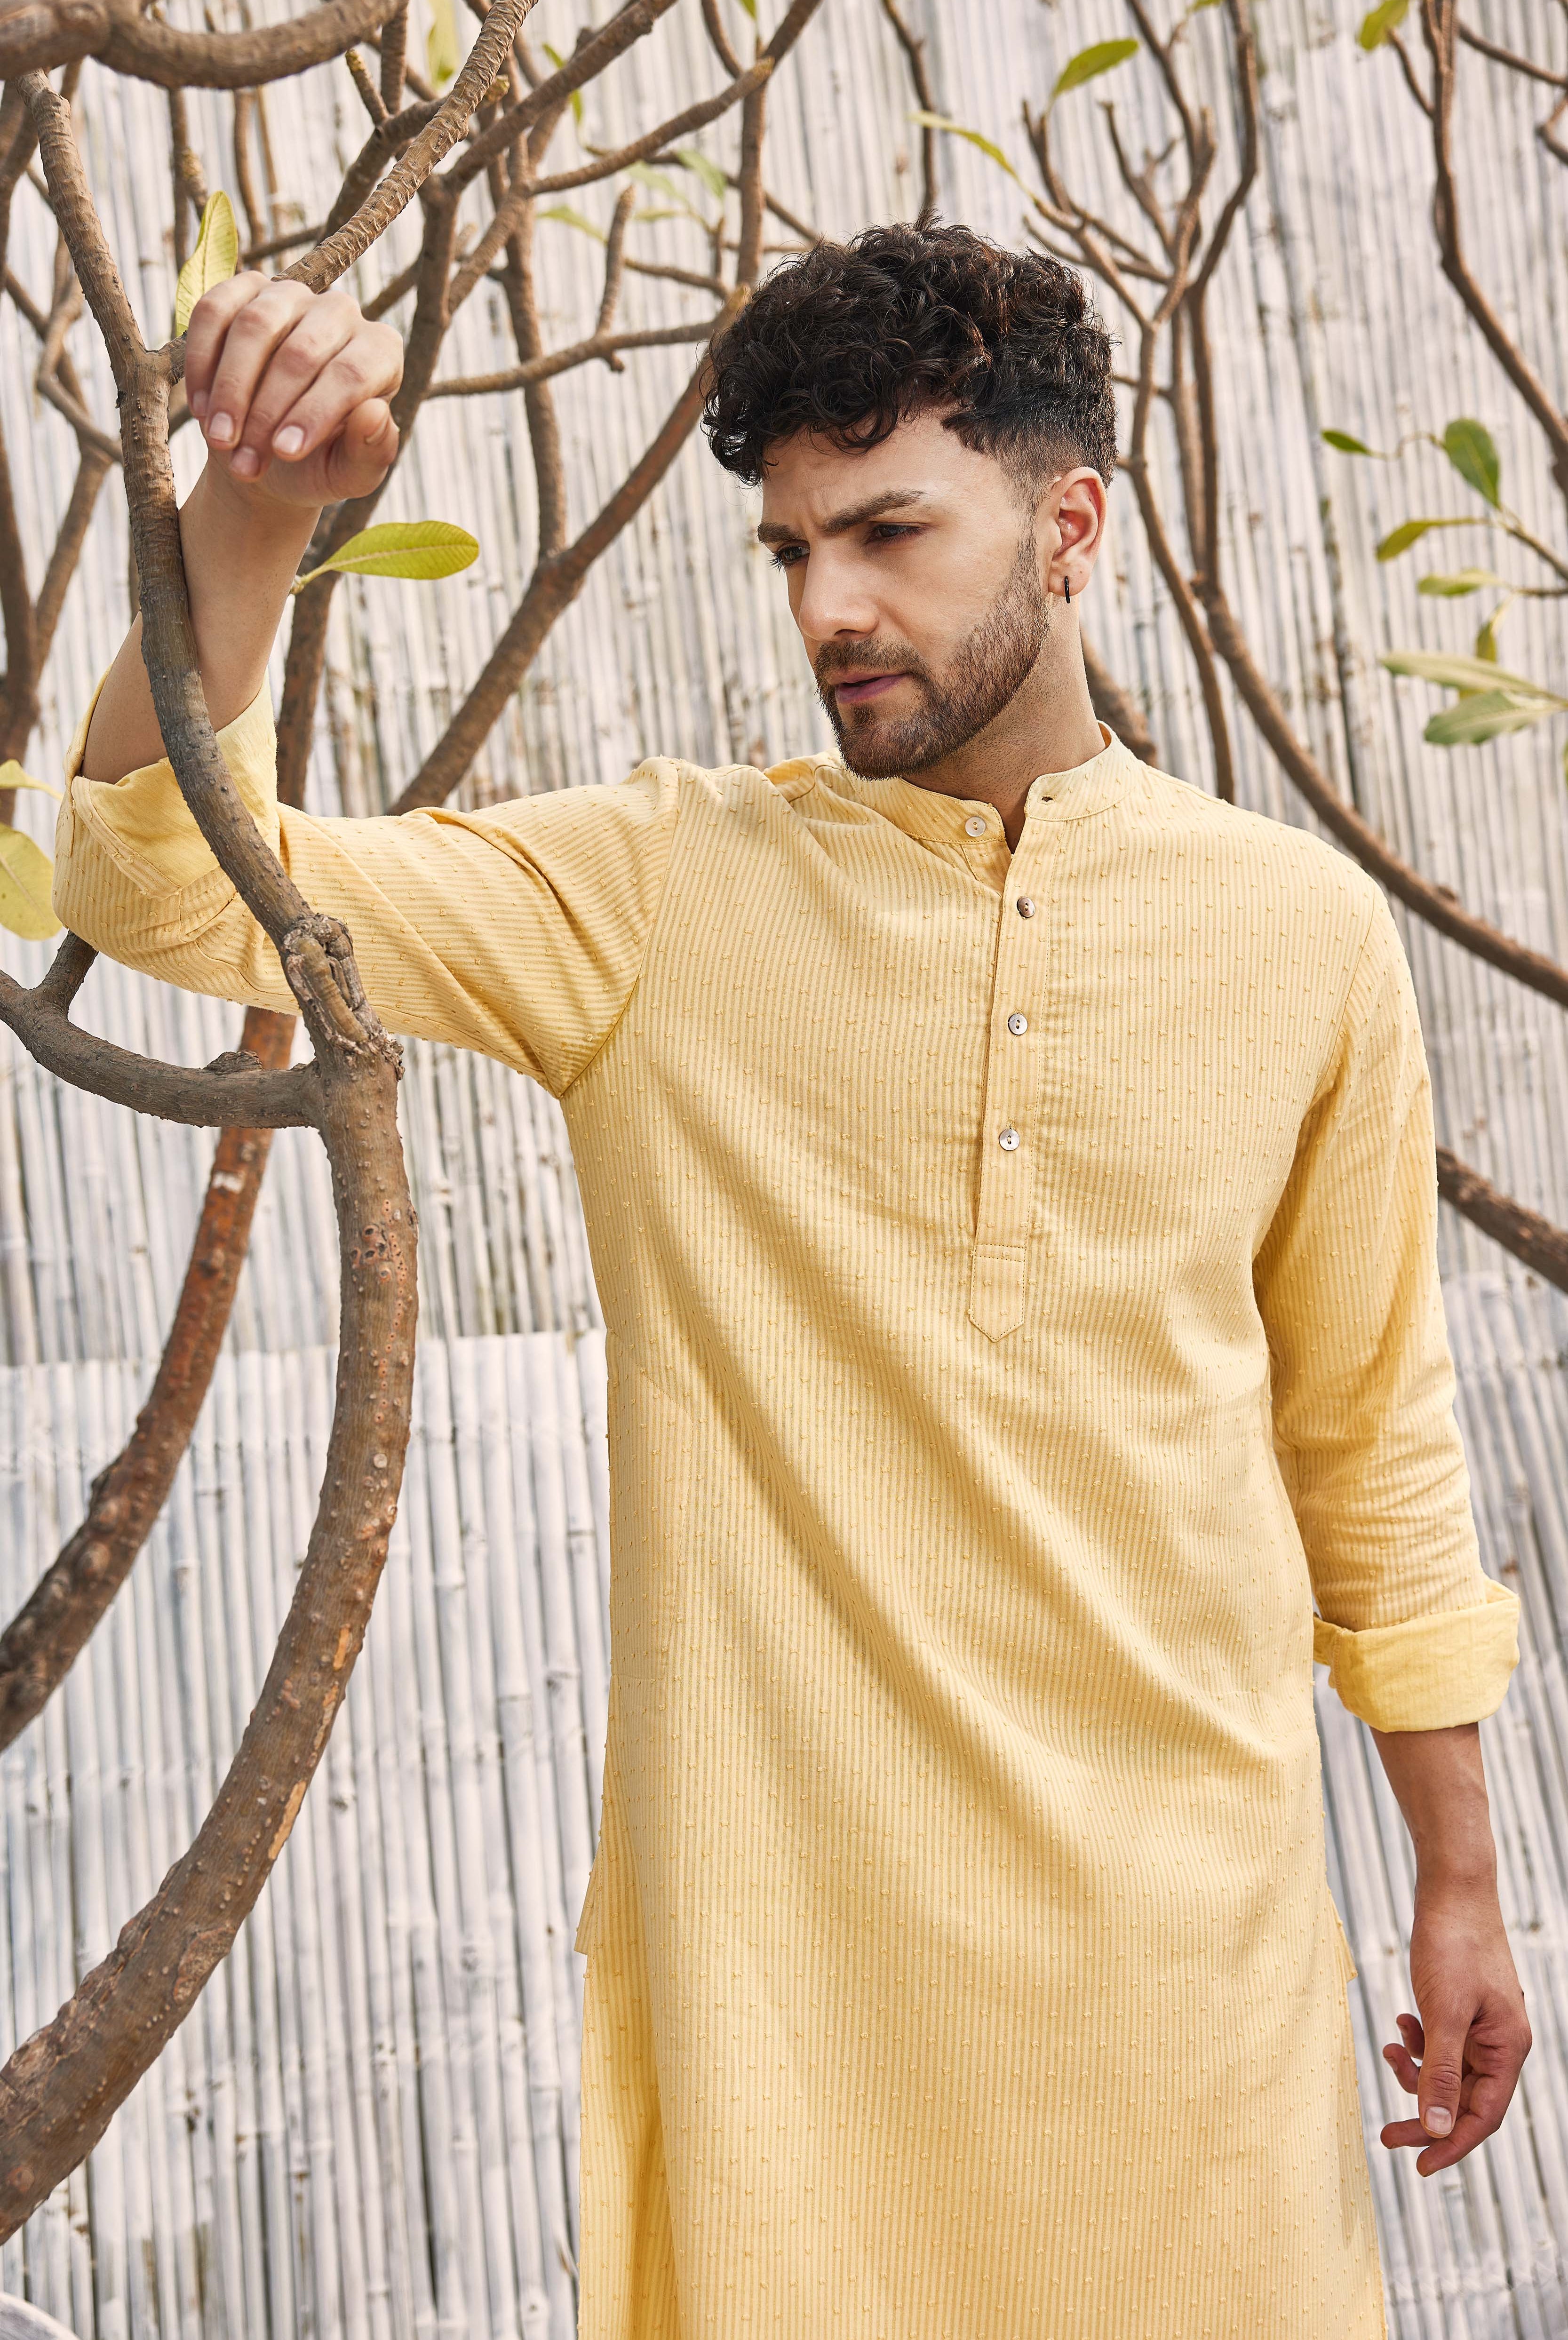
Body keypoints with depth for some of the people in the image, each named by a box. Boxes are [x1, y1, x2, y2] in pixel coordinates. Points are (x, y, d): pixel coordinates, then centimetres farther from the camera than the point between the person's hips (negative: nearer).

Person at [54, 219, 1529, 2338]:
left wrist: (1460, 1876, 12)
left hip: (1182, 1906, 1)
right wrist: (254, 514, -24)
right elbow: (179, 884, -8)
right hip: (778, 1904, -1)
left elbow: (1370, 1428, 10)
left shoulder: (1302, 931, 3)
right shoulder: (660, 892, -1)